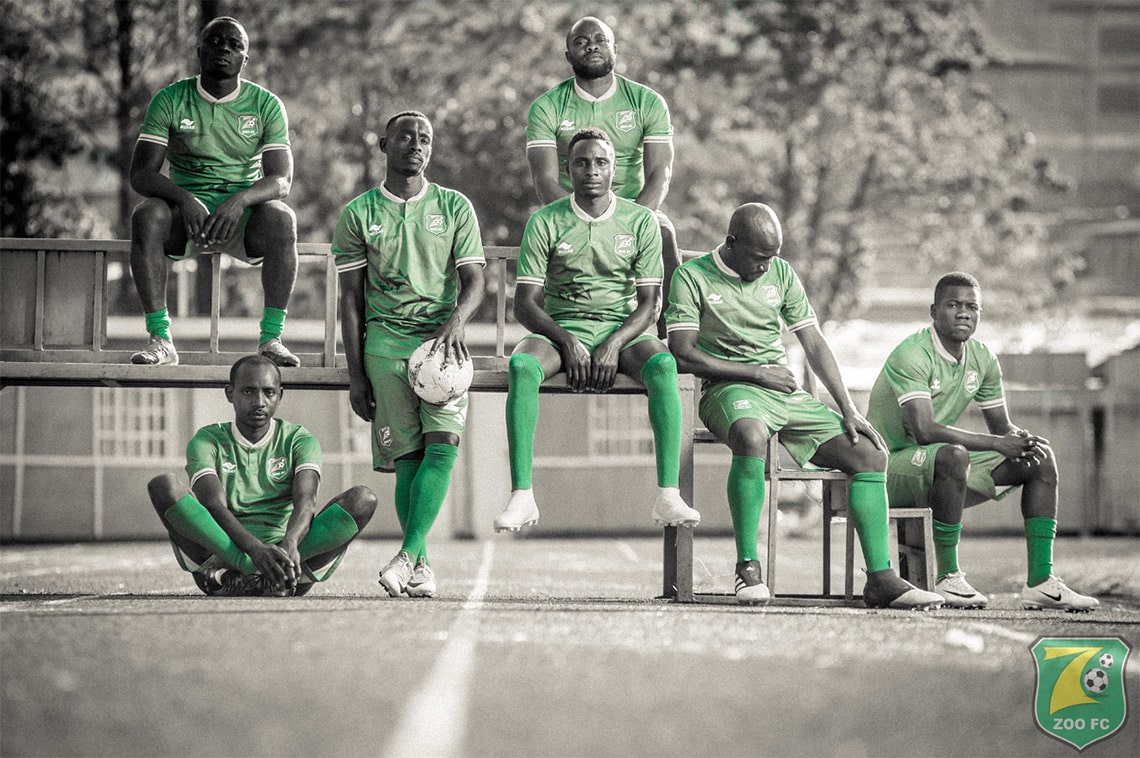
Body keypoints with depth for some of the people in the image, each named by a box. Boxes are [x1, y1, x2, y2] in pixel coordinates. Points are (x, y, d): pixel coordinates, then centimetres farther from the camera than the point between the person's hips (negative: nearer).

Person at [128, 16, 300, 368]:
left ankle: (271, 338, -29)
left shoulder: (266, 104, 0)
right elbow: (140, 174, -9)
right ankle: (160, 339, -32)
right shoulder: (170, 100, -1)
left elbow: (281, 178, -9)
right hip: (187, 208, 0)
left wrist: (241, 200, -32)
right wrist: (184, 199, -30)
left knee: (281, 218, -34)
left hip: (244, 212, 0)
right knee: (147, 215, -33)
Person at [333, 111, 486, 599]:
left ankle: (407, 556, -22)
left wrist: (456, 321, -19)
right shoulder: (358, 214, 8)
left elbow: (473, 280, 4)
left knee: (443, 444, -18)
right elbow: (351, 299, 8)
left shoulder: (455, 207, 10)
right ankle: (421, 568, 0)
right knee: (408, 456, -5)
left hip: (443, 338, 0)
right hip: (387, 339, 0)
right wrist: (356, 375, 3)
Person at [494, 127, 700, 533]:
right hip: (559, 329, 0)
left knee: (663, 365, -33)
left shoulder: (640, 221, 3)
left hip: (623, 329, 0)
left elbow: (649, 304, 0)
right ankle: (521, 496, -35)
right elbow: (525, 304, -2)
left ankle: (668, 495, -36)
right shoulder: (545, 223, 0)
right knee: (521, 367, -34)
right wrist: (566, 341, -19)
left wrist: (614, 344, -17)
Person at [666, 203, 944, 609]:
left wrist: (849, 410, 2)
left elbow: (815, 346, 12)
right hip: (729, 389, -6)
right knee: (751, 435, -42)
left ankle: (880, 578, -11)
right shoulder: (693, 276, -1)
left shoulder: (781, 274, 14)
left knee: (871, 454, -10)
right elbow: (684, 353, -9)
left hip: (788, 391, 6)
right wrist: (757, 373, -9)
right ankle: (747, 568, -34)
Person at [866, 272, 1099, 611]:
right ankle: (948, 577, -27)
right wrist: (998, 444, -30)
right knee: (953, 456, -40)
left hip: (946, 465, 8)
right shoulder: (911, 355, -20)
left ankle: (1041, 581, -8)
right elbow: (925, 431, -31)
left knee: (1041, 458, -2)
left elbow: (1002, 426, 11)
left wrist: (1022, 440, -15)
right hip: (892, 464, -8)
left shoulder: (982, 358, 5)